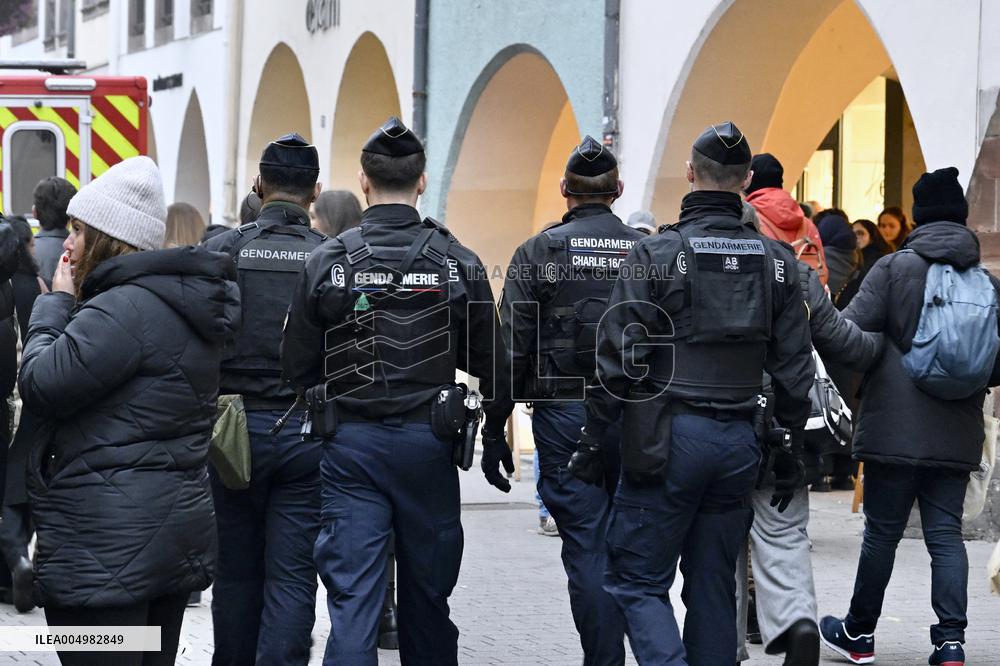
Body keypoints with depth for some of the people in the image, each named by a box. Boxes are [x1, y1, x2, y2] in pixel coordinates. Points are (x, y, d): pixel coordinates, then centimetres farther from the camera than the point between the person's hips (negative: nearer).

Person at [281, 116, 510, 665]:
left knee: (353, 595, -2)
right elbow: (491, 366, 3)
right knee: (427, 592, 14)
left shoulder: (327, 262, -4)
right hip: (429, 441, 1)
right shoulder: (458, 263, -2)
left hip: (349, 441, -1)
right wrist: (496, 441, 16)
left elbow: (296, 366, 0)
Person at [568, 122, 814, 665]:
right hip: (739, 445, 5)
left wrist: (592, 443, -2)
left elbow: (619, 360, -9)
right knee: (713, 587, 12)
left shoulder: (656, 254, -7)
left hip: (670, 438, -5)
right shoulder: (775, 261, 7)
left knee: (636, 580, 1)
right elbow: (794, 369, 9)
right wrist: (790, 454, 17)